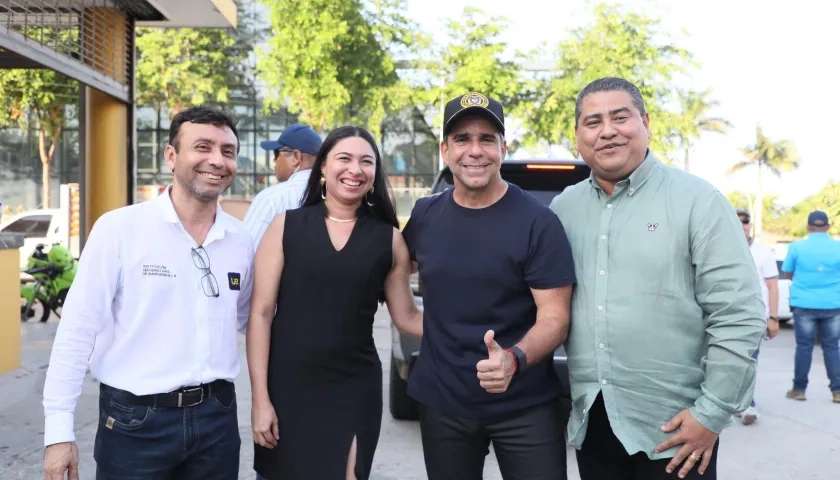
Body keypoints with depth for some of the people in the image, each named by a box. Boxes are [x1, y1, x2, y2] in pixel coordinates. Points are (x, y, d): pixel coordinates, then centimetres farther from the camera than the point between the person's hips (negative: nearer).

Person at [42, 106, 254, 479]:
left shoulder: (240, 241, 2)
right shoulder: (119, 228, -9)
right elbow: (78, 330, -9)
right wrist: (59, 430, -10)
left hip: (216, 416, 4)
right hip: (135, 421, -3)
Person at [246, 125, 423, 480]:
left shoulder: (389, 238, 1)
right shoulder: (285, 226, -2)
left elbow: (406, 316, 6)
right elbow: (261, 313, -3)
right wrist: (260, 398, -8)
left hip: (355, 390, 1)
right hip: (286, 387, 0)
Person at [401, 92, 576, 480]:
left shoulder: (538, 222, -12)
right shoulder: (424, 216, 1)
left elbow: (554, 317, -14)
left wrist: (514, 360, -31)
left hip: (525, 407, -3)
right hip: (441, 403, 4)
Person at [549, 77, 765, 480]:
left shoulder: (697, 201, -7)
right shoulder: (562, 209, 5)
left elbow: (739, 316, -11)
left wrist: (712, 413, -12)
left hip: (674, 427, -3)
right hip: (589, 421, 4)